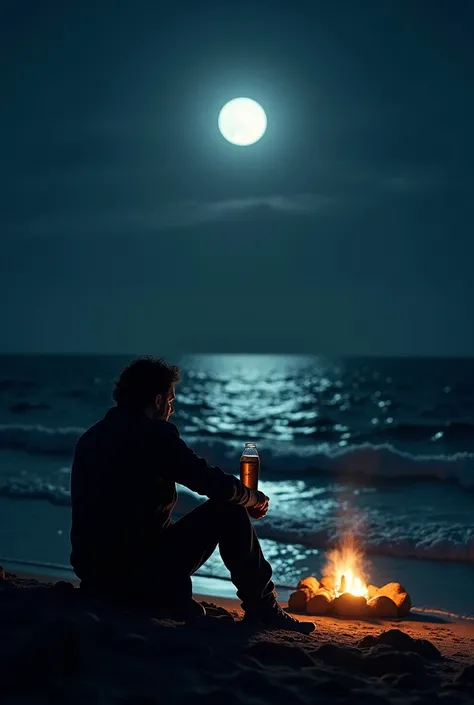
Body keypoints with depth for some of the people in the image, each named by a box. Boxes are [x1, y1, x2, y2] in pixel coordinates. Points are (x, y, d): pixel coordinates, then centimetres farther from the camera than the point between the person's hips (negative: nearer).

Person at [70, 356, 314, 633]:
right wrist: (256, 499, 9)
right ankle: (263, 609, 9)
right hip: (139, 571, -8)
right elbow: (215, 484, -11)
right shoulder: (154, 433, -11)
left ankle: (170, 598, 20)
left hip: (95, 574, 8)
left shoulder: (91, 437, 12)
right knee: (229, 511, 3)